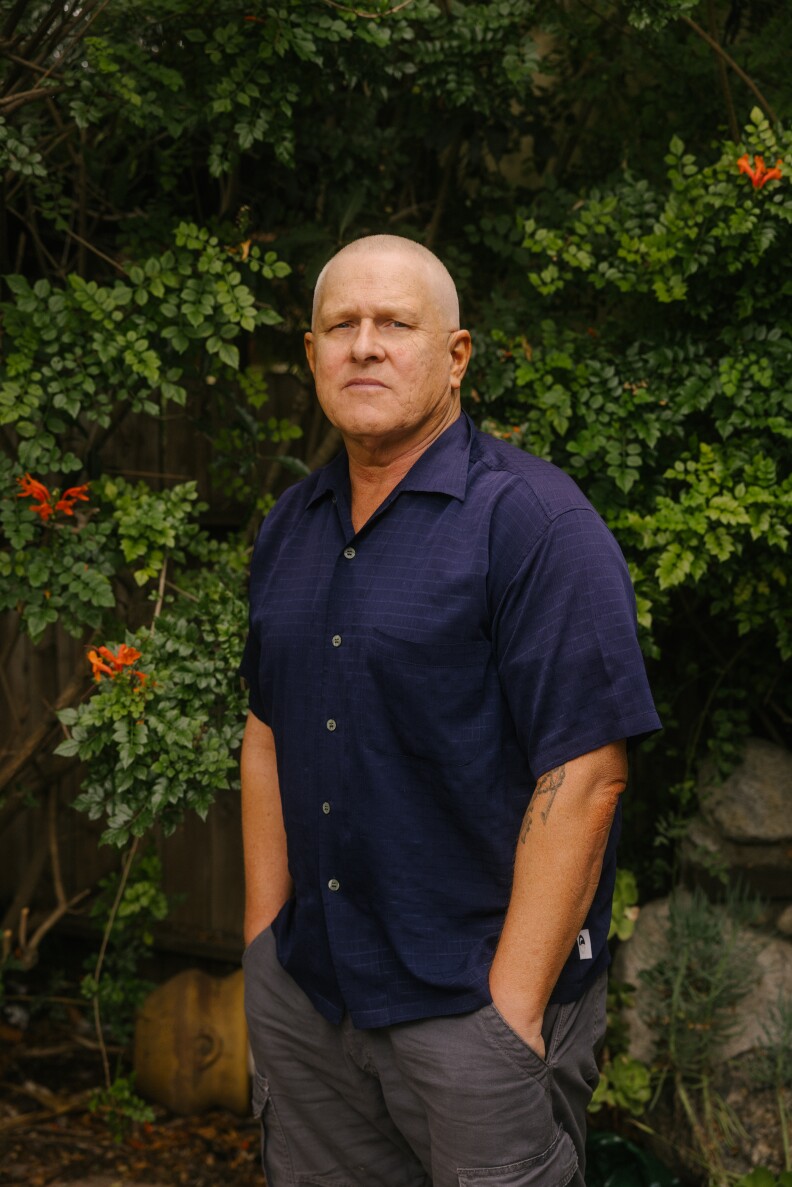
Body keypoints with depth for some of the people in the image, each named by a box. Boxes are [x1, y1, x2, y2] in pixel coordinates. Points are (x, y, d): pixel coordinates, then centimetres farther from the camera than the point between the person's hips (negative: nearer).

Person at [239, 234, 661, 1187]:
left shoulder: (536, 523, -12)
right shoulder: (289, 528, 10)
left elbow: (585, 774, -17)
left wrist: (512, 1010, -18)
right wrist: (264, 945, 10)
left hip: (476, 998, -6)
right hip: (305, 989, 6)